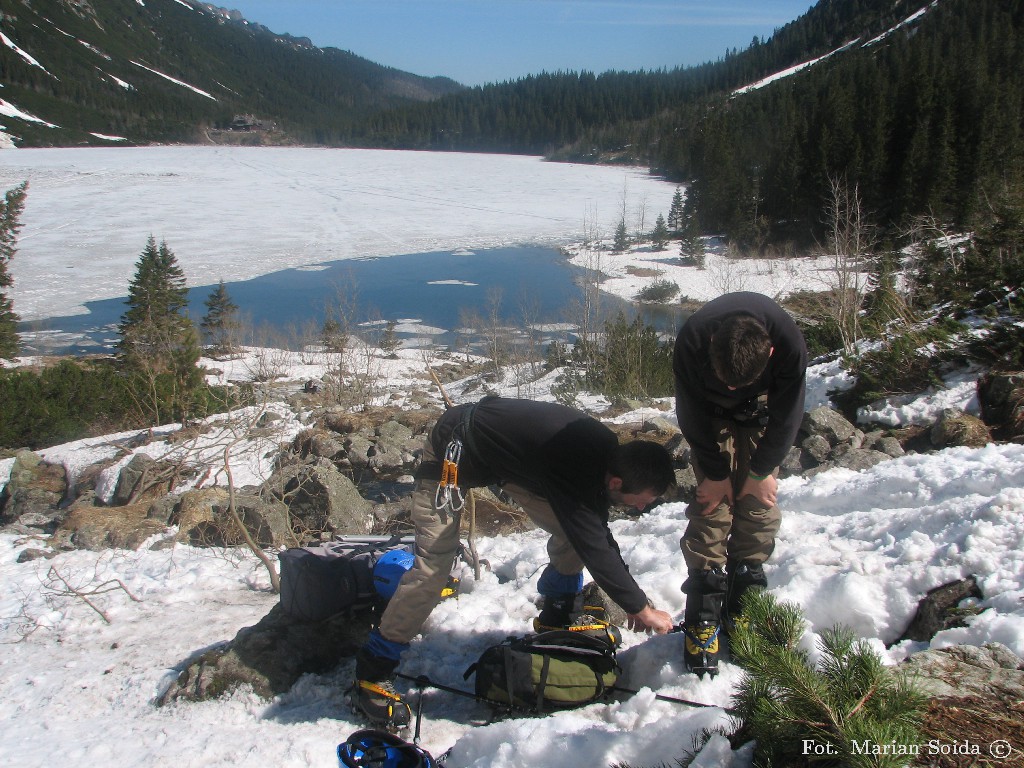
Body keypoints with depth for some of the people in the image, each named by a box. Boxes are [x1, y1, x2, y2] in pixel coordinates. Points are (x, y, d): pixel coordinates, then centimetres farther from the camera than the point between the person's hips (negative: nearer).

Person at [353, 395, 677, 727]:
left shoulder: (608, 451, -9)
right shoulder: (571, 470, -37)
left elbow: (600, 531, 4)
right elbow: (595, 550, -31)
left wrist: (631, 598, 5)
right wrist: (640, 608, -18)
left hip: (507, 450, 8)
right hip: (452, 451, -8)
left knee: (574, 531, 1)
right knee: (433, 566, -16)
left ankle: (557, 616, 23)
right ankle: (372, 672, -1)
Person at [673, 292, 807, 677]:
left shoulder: (790, 343, -37)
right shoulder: (691, 341, -38)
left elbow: (786, 415, -19)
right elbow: (694, 414, -22)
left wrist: (761, 471, -12)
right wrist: (716, 472, -16)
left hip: (760, 410, 1)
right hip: (710, 410, -1)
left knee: (758, 500, -6)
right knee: (712, 501, -10)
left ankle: (743, 597, 7)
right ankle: (703, 613, -5)